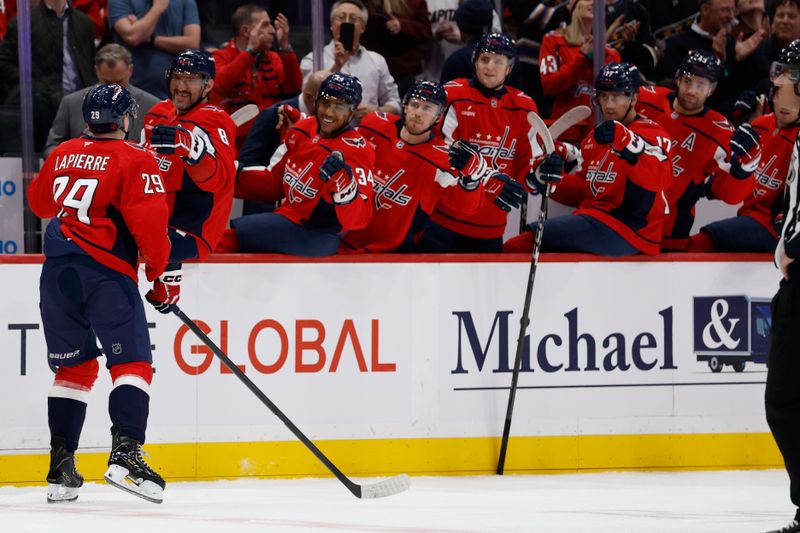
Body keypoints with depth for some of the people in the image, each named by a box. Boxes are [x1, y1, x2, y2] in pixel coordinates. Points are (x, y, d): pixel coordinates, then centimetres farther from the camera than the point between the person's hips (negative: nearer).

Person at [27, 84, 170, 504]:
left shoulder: (63, 155, 13)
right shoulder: (135, 160, -5)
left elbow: (39, 202, 28)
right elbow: (149, 220, -13)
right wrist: (159, 269, 0)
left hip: (57, 272, 6)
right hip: (106, 273, -6)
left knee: (74, 368, 15)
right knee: (132, 363, -4)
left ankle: (61, 469, 11)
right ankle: (125, 454, -22)